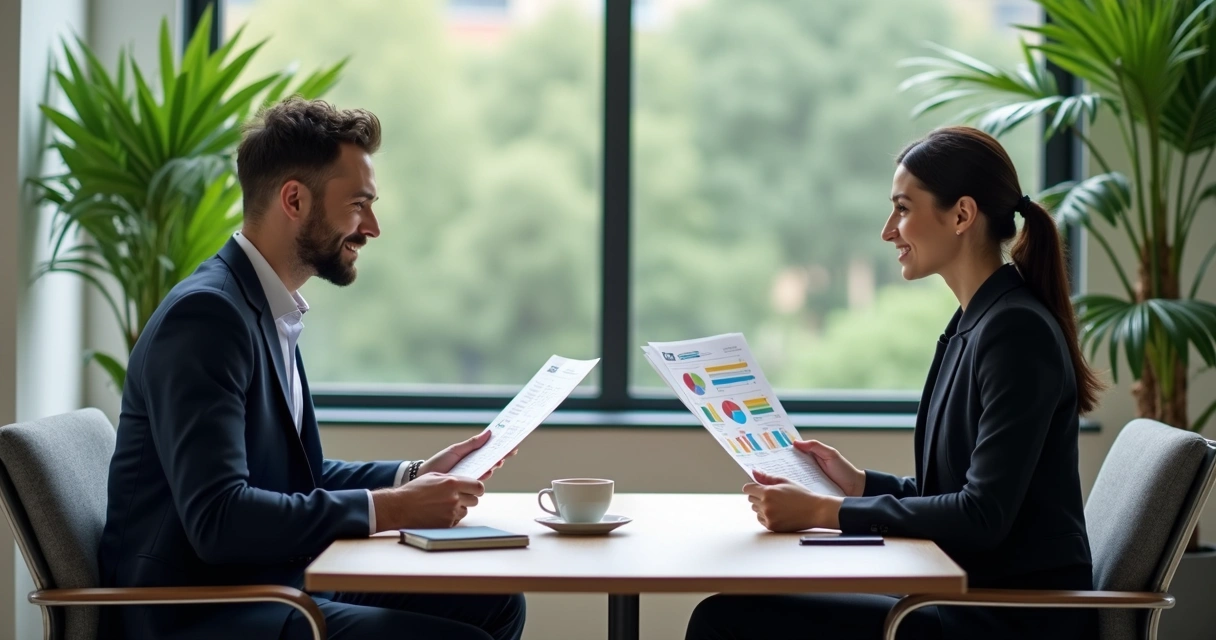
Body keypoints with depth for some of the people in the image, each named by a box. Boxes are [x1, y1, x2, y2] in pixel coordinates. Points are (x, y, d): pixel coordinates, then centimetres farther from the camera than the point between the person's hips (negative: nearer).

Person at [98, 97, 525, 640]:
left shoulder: (269, 310, 11)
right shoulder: (205, 313, -18)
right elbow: (215, 518, -26)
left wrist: (415, 476, 5)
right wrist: (389, 509, -22)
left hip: (271, 586, 10)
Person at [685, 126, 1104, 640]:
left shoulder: (1017, 331, -16)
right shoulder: (976, 323, 14)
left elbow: (983, 516, -21)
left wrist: (824, 512, -19)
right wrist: (860, 484, 7)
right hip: (974, 596, 9)